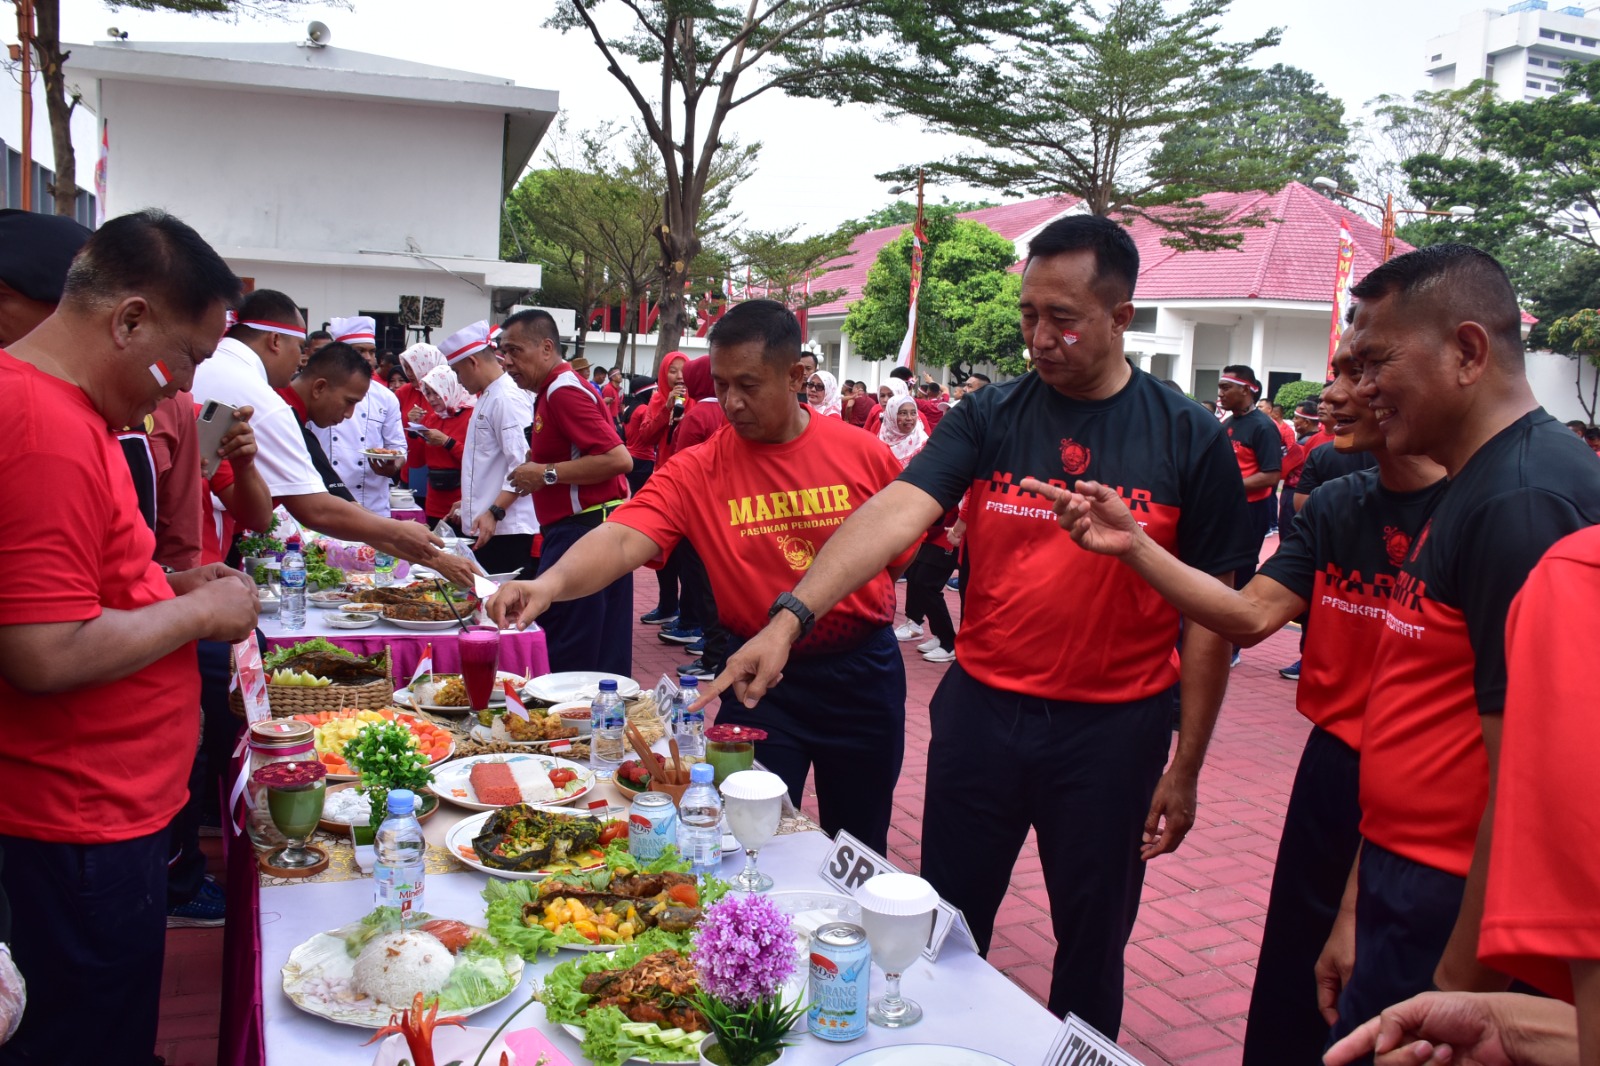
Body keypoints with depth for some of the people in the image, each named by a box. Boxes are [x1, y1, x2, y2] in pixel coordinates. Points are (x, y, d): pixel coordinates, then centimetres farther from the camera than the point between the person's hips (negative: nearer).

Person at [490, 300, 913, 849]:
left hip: (864, 671, 1)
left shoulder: (864, 454, -7)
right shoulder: (695, 472, -11)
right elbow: (623, 538, -26)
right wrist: (552, 582, -43)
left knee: (860, 850, 17)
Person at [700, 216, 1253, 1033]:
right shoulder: (989, 417, -2)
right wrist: (790, 618, -31)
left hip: (1114, 728, -1)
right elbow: (896, 512, -17)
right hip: (981, 709, 2)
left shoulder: (1189, 439, -5)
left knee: (1092, 942, 17)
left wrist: (1186, 764, -1)